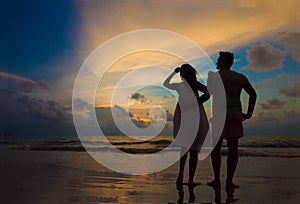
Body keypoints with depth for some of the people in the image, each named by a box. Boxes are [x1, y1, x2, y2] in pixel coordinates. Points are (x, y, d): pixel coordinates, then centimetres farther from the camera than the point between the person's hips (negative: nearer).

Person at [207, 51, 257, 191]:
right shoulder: (240, 77, 13)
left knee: (215, 148, 5)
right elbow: (253, 94, 6)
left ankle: (217, 180, 4)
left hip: (220, 114, -3)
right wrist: (248, 114, 8)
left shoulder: (214, 76, 3)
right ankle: (229, 182, 5)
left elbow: (208, 93, -5)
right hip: (235, 114, 3)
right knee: (233, 149, 3)